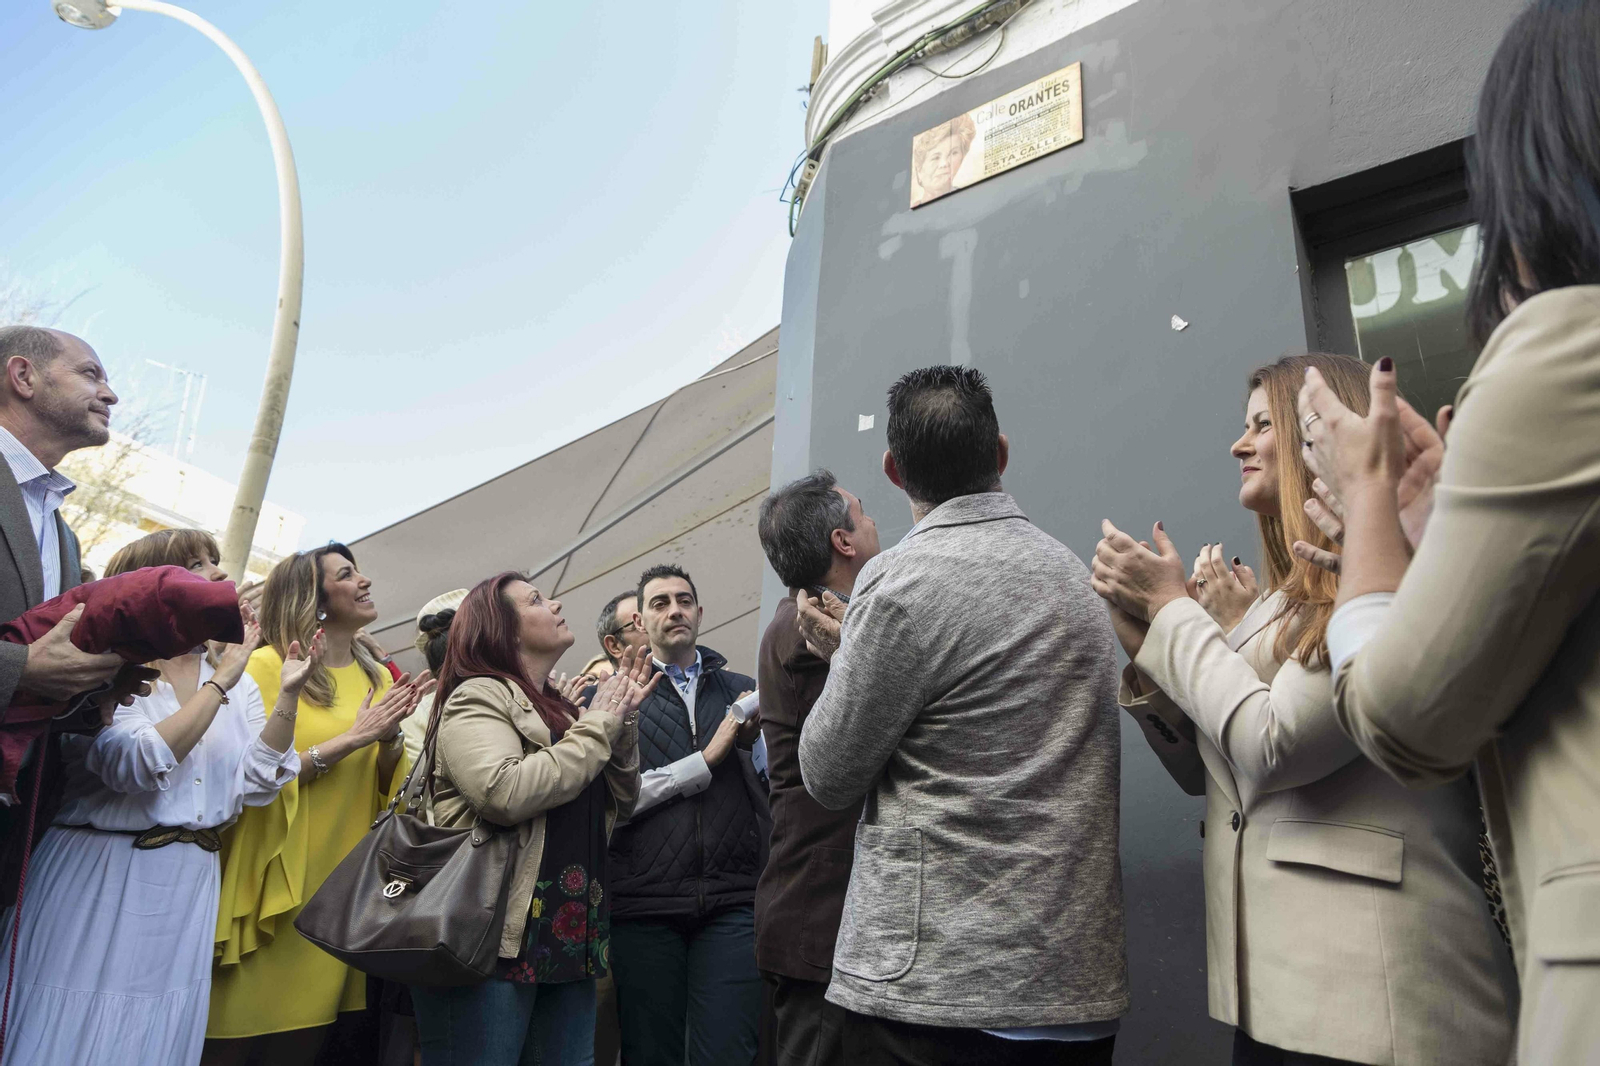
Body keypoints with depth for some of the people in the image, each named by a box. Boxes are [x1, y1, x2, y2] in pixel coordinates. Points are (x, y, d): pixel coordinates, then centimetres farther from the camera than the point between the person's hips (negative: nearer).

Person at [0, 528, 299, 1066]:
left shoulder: (237, 685, 8)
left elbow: (255, 786, 0)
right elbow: (137, 765, -23)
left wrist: (288, 697, -11)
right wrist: (219, 684, -17)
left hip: (188, 887, 5)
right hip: (94, 879, -5)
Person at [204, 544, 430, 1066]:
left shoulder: (378, 678, 9)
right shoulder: (268, 665, -7)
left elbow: (389, 789, 9)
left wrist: (390, 737, -10)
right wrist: (352, 738, -18)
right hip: (274, 886, -5)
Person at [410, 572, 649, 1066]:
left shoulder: (561, 707, 16)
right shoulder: (478, 697, -7)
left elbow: (619, 804, 15)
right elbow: (507, 794, -25)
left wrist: (624, 720, 1)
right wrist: (597, 726, -14)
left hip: (569, 937, 8)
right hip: (497, 939, -8)